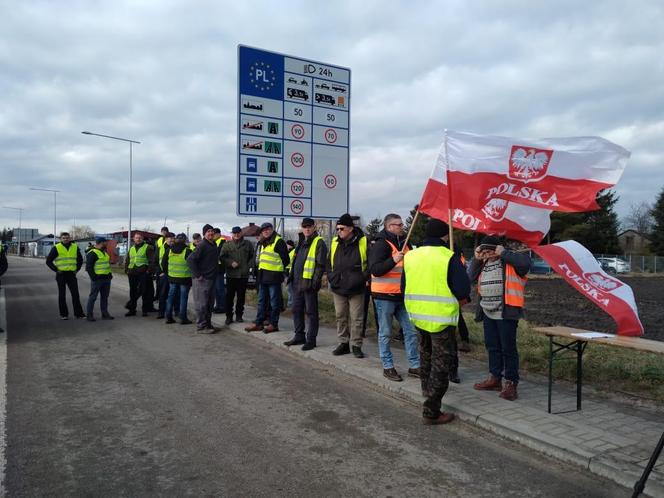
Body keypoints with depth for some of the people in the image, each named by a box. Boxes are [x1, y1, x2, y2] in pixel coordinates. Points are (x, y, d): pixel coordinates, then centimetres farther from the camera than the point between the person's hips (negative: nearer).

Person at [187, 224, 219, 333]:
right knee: (201, 304, -3)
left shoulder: (214, 245, 13)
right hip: (202, 280, -9)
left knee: (210, 303, 15)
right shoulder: (202, 245, -14)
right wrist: (197, 275, -19)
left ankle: (208, 324, 25)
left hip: (211, 279, 9)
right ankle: (201, 326, 3)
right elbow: (190, 260, -21)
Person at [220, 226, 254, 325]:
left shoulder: (248, 244, 9)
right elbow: (222, 257, 3)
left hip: (244, 275, 1)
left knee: (241, 296, 6)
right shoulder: (227, 245, 7)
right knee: (229, 296, -1)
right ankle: (229, 316, 7)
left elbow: (252, 257, 12)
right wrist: (231, 263, -11)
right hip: (231, 275, -1)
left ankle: (239, 315, 17)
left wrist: (248, 266, -2)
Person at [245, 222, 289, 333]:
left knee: (274, 301, 0)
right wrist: (259, 272, 17)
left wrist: (278, 269, -3)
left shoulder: (279, 242, -10)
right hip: (262, 276, 9)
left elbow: (285, 259, -10)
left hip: (273, 276, -9)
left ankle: (273, 324, 7)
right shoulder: (262, 243, 17)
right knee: (262, 300, 13)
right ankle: (258, 323, 20)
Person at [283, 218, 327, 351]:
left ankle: (311, 339, 6)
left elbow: (321, 265, -14)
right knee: (297, 310, 14)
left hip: (309, 283, -8)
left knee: (310, 312, -1)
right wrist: (291, 276, 17)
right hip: (297, 282, 8)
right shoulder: (301, 243, 18)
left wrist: (315, 281, -20)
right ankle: (299, 336, 25)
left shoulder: (319, 243, -7)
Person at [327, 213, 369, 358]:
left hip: (356, 289, -4)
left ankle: (356, 345, 13)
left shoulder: (363, 242, -8)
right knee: (341, 317, 12)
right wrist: (331, 278, 4)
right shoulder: (335, 243, 6)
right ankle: (344, 343, 23)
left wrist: (363, 278, -10)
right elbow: (329, 263, 16)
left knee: (356, 319, 2)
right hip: (338, 288, 4)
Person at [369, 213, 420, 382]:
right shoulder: (381, 244, -12)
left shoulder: (404, 243, 13)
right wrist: (393, 260, -31)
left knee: (411, 330, 8)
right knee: (385, 333, 4)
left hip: (402, 295, 7)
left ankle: (414, 366, 18)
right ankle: (388, 367, 16)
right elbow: (375, 270, -21)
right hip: (385, 296, -7)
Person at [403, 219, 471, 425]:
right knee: (440, 364, 4)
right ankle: (431, 412, 7)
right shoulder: (449, 258, -14)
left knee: (426, 359, 26)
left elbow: (404, 288, 9)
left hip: (418, 316, 6)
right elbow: (463, 291, -16)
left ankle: (428, 397, 44)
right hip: (441, 318, -6)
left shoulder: (410, 256, 3)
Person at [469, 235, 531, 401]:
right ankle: (495, 378, 27)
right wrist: (476, 259, 2)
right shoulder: (484, 263, 14)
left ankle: (511, 383, 6)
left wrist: (504, 253, -19)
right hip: (488, 313, 7)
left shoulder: (510, 259, -7)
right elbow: (471, 277, 12)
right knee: (492, 347, 15)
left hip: (506, 313, -7)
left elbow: (526, 263, -25)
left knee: (508, 348, -1)